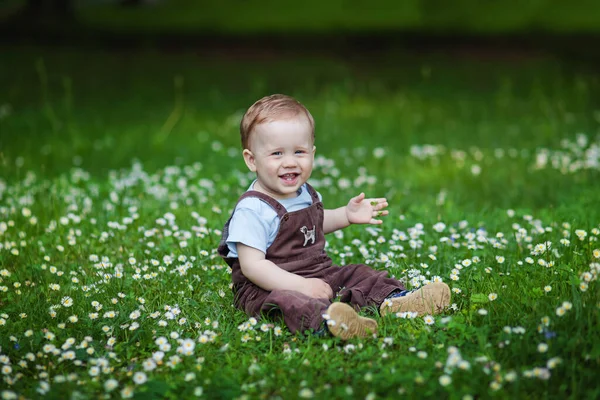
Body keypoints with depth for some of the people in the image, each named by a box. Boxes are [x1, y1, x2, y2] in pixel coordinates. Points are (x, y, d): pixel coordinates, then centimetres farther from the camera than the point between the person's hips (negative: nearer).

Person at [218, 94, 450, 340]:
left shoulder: (305, 193, 8)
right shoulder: (252, 209, -19)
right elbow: (252, 265, -24)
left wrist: (346, 215, 15)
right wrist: (301, 286, -29)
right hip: (268, 287, -9)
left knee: (356, 274, 2)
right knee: (287, 301, -37)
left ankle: (395, 300, -20)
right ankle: (324, 320, -65)